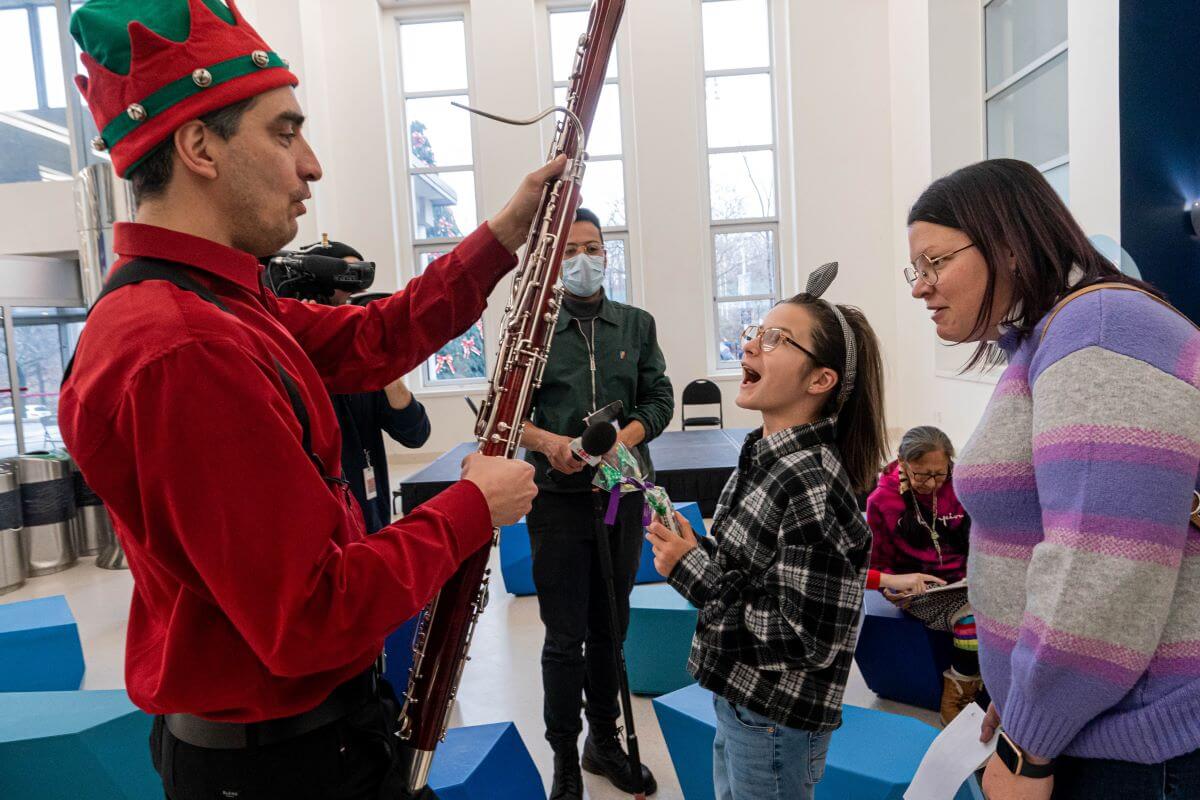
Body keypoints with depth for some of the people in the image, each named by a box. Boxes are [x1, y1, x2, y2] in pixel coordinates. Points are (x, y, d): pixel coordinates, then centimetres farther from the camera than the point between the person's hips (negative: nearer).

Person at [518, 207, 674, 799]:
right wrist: (548, 442, -21)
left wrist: (624, 437, -15)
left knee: (611, 626, 16)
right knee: (565, 635, 5)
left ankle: (604, 740, 34)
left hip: (623, 494, 3)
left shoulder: (637, 324, 9)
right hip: (559, 499, -2)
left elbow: (659, 399, 4)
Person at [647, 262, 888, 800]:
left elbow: (806, 640, -26)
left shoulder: (813, 486, -26)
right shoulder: (763, 455, -1)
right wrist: (689, 552, -8)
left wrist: (692, 570, -23)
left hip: (776, 720, -8)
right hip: (737, 696, 8)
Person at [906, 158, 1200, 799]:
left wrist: (1026, 749, -16)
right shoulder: (1049, 341, 11)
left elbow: (1104, 581, -27)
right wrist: (1020, 697, 18)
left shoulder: (1099, 330, -19)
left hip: (1144, 748, -8)